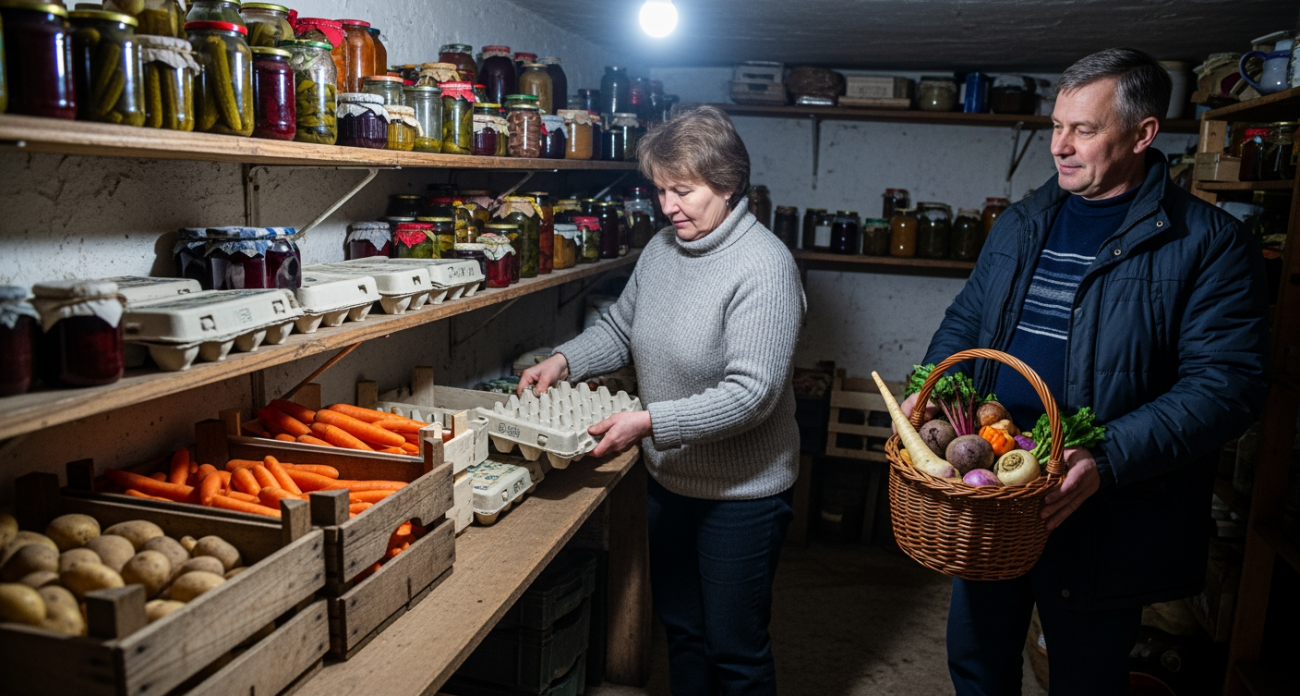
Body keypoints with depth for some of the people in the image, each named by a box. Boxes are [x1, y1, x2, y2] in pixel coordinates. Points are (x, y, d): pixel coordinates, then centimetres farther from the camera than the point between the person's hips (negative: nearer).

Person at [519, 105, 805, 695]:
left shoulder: (763, 266, -22)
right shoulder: (661, 248, 2)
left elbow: (751, 393, -27)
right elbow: (621, 328, 15)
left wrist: (650, 423, -31)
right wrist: (565, 359, -2)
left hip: (740, 494, -7)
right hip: (669, 480, 7)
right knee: (680, 628, 24)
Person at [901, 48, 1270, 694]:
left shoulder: (1209, 243, -10)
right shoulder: (1021, 223, 7)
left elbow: (1227, 382, -17)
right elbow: (966, 318, 14)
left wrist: (1108, 460, -29)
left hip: (1105, 523, -5)